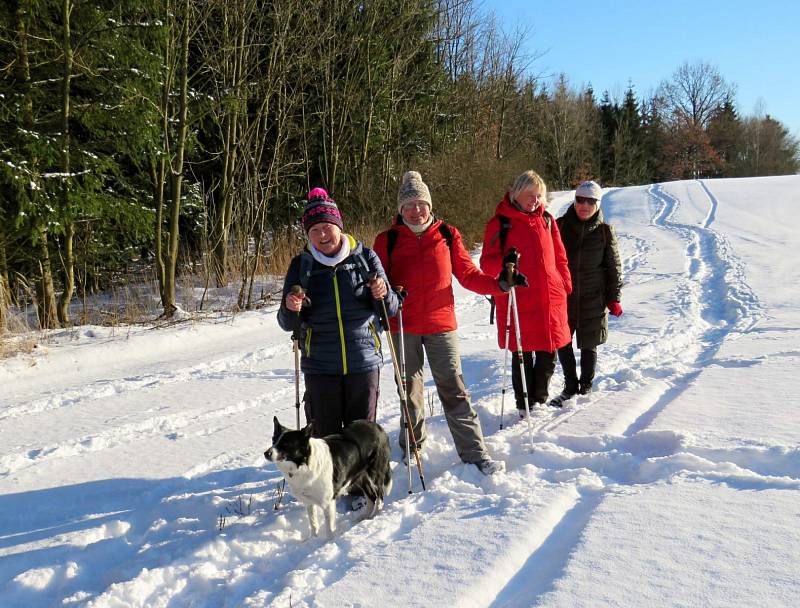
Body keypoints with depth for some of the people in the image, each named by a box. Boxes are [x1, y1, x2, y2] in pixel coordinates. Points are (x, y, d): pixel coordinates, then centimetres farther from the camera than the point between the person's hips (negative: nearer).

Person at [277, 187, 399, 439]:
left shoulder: (365, 257, 1)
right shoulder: (301, 265, 4)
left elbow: (390, 310, 3)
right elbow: (288, 324, 4)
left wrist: (382, 295, -19)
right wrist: (290, 309, -18)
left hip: (363, 362, 0)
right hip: (320, 366, 0)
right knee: (325, 435, 4)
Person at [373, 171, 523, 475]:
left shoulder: (447, 235, 4)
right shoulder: (388, 240, 2)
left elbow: (468, 274, 5)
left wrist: (498, 284, -10)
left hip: (441, 323, 0)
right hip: (403, 326, 0)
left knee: (453, 387, -3)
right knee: (409, 389, 12)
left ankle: (474, 452, 1)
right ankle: (412, 445, 29)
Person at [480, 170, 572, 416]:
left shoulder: (546, 220, 13)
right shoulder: (500, 223, 0)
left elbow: (560, 257, 19)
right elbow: (487, 262, -4)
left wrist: (566, 286, 14)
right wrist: (504, 262, -24)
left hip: (551, 299, 4)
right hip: (518, 301, -4)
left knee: (548, 353, 9)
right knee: (523, 354, 3)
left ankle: (540, 400, 29)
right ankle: (525, 406, 19)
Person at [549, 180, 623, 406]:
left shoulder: (604, 231, -1)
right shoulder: (560, 226, -1)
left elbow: (614, 266, 5)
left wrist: (614, 298, 3)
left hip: (593, 299, -1)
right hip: (563, 297, 1)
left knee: (588, 346, 9)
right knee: (562, 344, 6)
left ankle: (586, 388, 27)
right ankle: (570, 387, 25)